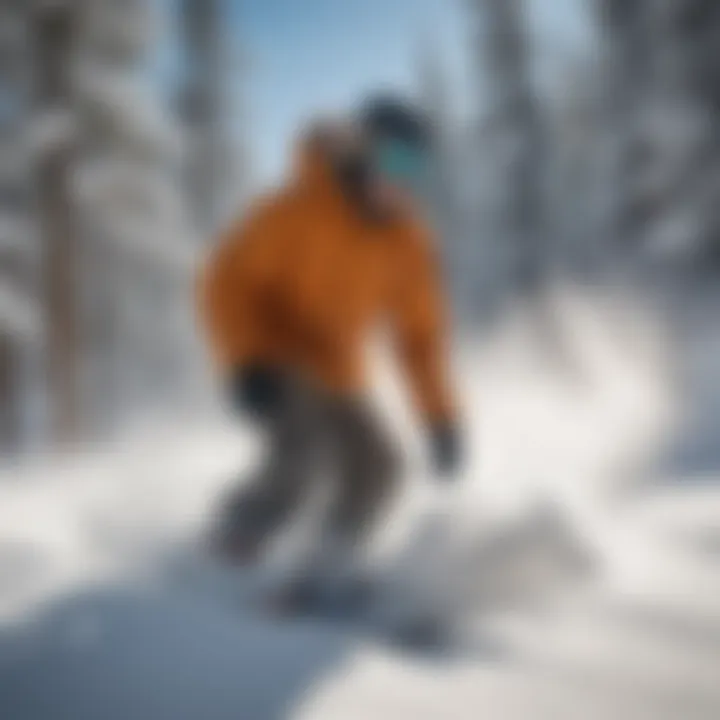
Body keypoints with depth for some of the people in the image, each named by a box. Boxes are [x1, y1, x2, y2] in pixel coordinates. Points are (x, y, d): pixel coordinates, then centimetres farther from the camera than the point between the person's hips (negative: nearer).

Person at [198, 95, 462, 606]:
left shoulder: (408, 246, -5)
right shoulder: (299, 209, -21)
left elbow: (422, 334, 3)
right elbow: (228, 282, -17)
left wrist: (442, 421, -3)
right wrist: (249, 362, -30)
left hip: (333, 374, 6)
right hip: (272, 364, -5)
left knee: (375, 467, -14)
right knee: (307, 449, -30)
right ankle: (227, 562, -12)